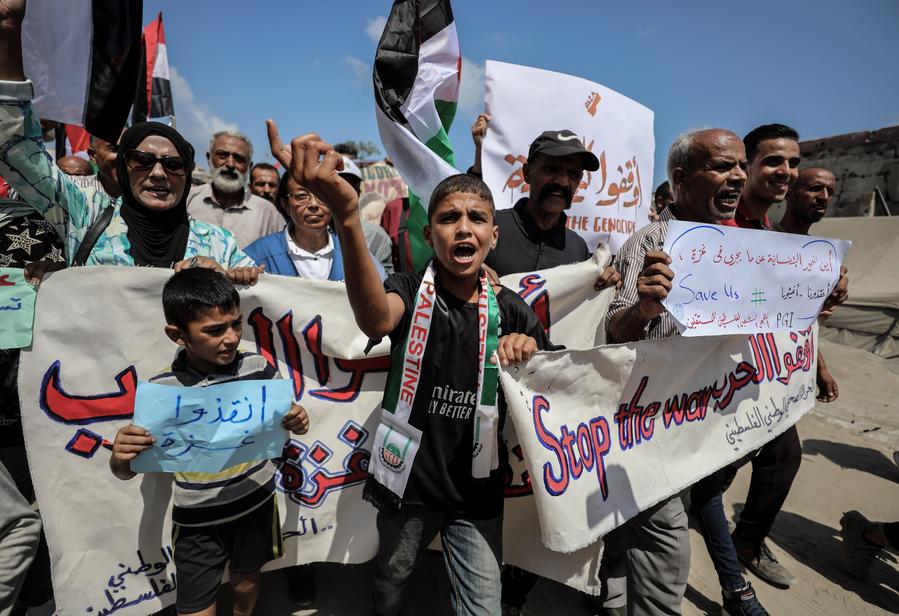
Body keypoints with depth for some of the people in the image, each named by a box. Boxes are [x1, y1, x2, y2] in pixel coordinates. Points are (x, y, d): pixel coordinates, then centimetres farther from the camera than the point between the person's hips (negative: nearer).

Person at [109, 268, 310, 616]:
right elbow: (128, 472, -6)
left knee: (245, 583, 24)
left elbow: (282, 418, 3)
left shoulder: (258, 367, -13)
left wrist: (297, 422, -20)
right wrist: (120, 457, -29)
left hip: (257, 504, 2)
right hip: (197, 521, -1)